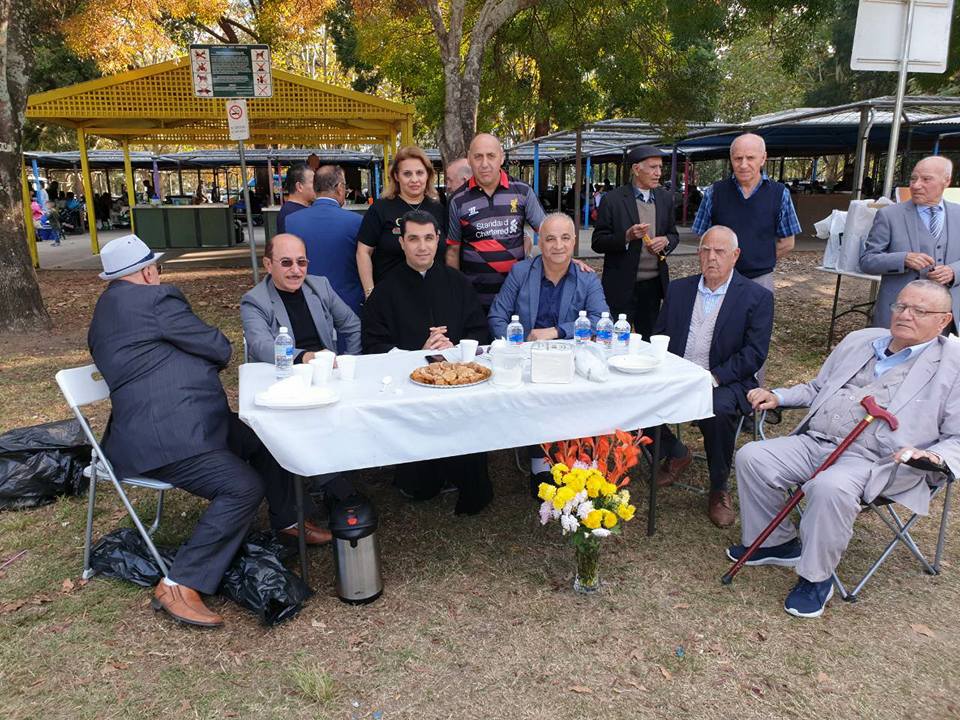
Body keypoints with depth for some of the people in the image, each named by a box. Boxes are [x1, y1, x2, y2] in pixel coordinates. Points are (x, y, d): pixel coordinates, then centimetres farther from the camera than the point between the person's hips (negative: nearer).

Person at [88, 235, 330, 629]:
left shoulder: (106, 310, 18)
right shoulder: (155, 298, -13)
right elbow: (220, 349, -7)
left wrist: (192, 366, 16)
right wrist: (203, 364, 14)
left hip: (179, 423, 11)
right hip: (163, 439, -11)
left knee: (264, 438, 14)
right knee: (244, 487, -21)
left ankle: (285, 521, 29)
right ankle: (179, 585, -14)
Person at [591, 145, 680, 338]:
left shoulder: (665, 198, 9)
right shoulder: (613, 200, -7)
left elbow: (673, 234, 17)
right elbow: (598, 243, -7)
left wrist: (666, 241, -6)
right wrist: (627, 236, -22)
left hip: (654, 284, 5)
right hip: (622, 286, -4)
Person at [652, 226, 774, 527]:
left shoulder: (757, 297, 0)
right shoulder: (678, 289, 12)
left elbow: (754, 353, -8)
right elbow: (659, 336, 12)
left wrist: (714, 377, -21)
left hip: (725, 382, -4)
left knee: (717, 411, -36)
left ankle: (719, 489, -9)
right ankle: (675, 454, 8)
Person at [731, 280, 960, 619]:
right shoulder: (859, 340, 20)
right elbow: (817, 389, 28)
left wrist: (932, 456, -22)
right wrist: (777, 396, 11)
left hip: (873, 462, -6)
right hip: (813, 442, 6)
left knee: (830, 487, -36)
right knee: (751, 457, -13)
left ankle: (816, 578, -11)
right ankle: (777, 543, 8)